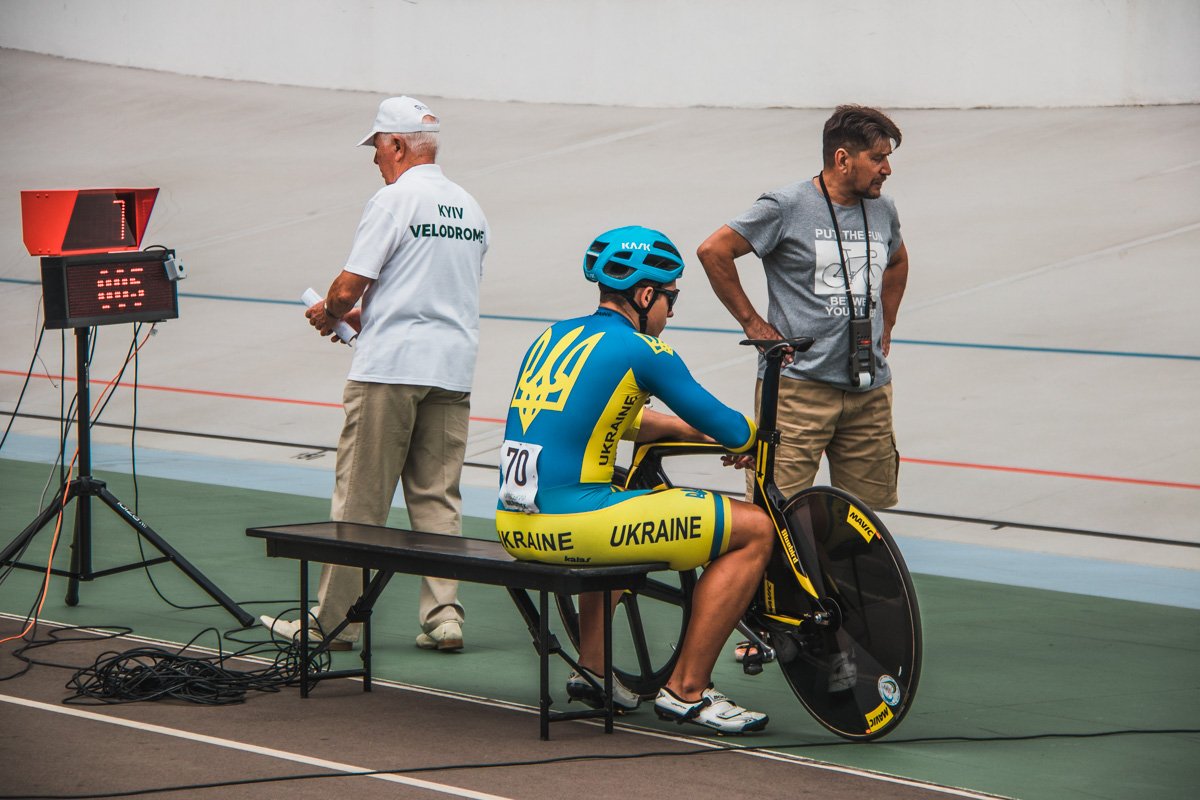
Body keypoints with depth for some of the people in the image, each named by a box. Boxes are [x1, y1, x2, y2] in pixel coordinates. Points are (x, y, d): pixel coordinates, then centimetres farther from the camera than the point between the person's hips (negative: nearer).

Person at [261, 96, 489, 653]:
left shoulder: (394, 199, -9)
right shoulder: (470, 209, 13)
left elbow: (348, 288, -12)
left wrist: (328, 313, 11)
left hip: (390, 367, -7)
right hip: (452, 365, 7)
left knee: (360, 499, -1)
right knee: (438, 498, 8)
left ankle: (334, 618, 4)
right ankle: (443, 617, 3)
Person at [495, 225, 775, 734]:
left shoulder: (553, 337, 18)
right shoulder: (641, 350, -5)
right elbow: (732, 433, 0)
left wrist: (690, 429, 30)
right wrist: (751, 435, 22)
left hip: (513, 527, 9)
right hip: (572, 526, -9)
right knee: (755, 530, -1)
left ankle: (592, 668, 35)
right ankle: (687, 690, 2)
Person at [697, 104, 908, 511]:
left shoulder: (882, 210, 11)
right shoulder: (787, 207, -7)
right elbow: (713, 251, -6)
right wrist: (753, 323, -5)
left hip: (869, 389, 6)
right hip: (800, 383, -6)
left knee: (869, 502, 6)